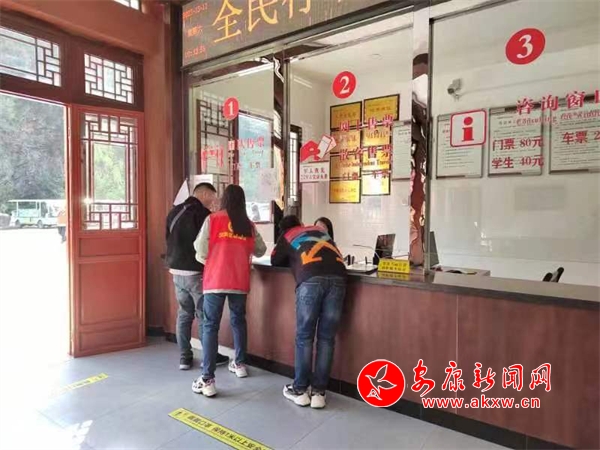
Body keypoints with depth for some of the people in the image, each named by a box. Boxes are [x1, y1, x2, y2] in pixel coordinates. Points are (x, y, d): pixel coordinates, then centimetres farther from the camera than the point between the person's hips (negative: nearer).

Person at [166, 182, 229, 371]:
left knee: (184, 314, 14)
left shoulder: (174, 212, 10)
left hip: (177, 271, 7)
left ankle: (184, 358, 18)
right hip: (196, 272, -7)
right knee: (204, 315, 4)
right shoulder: (202, 214, -13)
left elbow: (169, 240, 16)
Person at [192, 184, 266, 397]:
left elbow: (201, 250, -5)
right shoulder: (249, 225, 6)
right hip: (240, 281, 3)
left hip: (215, 280, -3)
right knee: (238, 321, 20)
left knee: (210, 326, 2)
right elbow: (260, 250, 14)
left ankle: (207, 380, 0)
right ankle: (240, 364, 36)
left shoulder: (213, 219, -2)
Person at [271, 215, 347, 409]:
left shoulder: (287, 236, 26)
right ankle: (318, 392, 13)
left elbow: (275, 260, 35)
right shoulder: (320, 230, 35)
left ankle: (300, 390, 15)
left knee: (304, 336, 8)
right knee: (326, 337, 7)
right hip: (337, 277, 3)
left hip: (311, 279, -3)